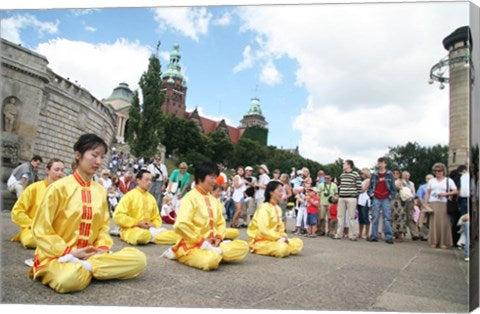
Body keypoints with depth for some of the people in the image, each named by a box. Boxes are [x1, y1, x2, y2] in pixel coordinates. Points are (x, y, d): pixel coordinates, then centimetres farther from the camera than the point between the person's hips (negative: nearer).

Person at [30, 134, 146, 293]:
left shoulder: (100, 190, 7)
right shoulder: (59, 187, -8)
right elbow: (41, 229, -8)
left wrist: (102, 248, -7)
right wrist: (70, 252, -14)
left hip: (90, 254, 6)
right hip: (57, 256, -6)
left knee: (139, 259, -17)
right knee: (69, 280, -43)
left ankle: (85, 266, -15)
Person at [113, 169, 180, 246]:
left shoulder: (151, 198, 13)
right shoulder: (130, 195, -3)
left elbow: (157, 218, 21)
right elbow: (118, 216, -11)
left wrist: (153, 225, -3)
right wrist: (137, 223, -15)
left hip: (149, 229, 4)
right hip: (131, 229, -4)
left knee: (175, 236, -19)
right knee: (143, 234, -42)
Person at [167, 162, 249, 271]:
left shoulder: (213, 199, 12)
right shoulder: (191, 197, -12)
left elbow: (220, 222, 21)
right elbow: (181, 225, -25)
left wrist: (219, 237, 0)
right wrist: (201, 240, -17)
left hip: (210, 244, 9)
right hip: (191, 245, -8)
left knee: (243, 246, -8)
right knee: (211, 260, -39)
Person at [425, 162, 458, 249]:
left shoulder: (449, 180, 10)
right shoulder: (431, 181, 17)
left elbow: (456, 191, 3)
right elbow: (427, 193, 14)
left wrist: (445, 194, -11)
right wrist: (425, 204, 3)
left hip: (444, 204, -2)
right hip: (432, 204, 2)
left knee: (444, 223, -7)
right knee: (433, 222, -3)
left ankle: (443, 242, 0)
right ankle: (434, 242, 1)